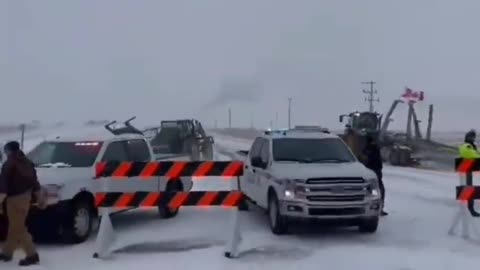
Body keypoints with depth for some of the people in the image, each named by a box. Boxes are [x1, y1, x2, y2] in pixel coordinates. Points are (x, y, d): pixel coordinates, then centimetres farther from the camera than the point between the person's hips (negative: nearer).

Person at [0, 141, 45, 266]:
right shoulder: (27, 162, 14)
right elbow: (34, 180, 18)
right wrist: (39, 197, 23)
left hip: (15, 198, -9)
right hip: (26, 196, 9)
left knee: (18, 228, -5)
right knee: (14, 227, 17)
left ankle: (32, 255, -7)